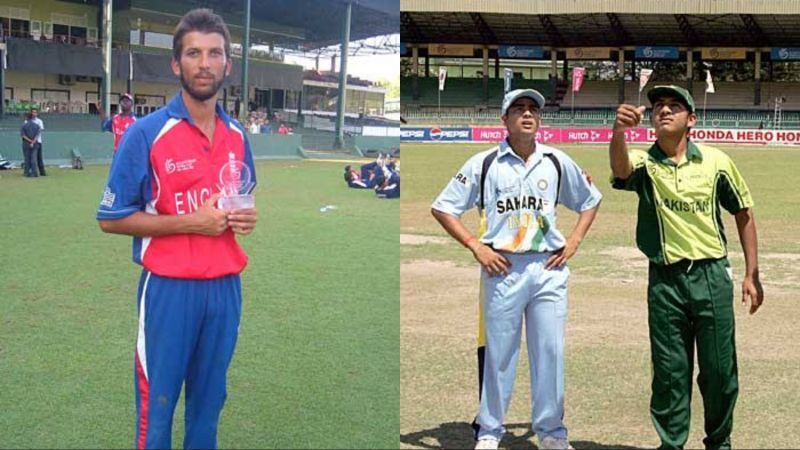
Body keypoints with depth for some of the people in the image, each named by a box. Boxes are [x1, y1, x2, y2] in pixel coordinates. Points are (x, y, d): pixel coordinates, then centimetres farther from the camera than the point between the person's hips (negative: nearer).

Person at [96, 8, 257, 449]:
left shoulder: (238, 136, 6)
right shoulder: (145, 134, -11)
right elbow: (111, 218, -10)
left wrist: (245, 217, -3)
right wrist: (190, 222, -18)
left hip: (225, 286, 5)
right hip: (170, 289, -5)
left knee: (209, 398, 17)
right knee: (157, 405, 5)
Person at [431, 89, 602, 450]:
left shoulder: (557, 162, 8)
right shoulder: (484, 163, 1)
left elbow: (590, 201, 21)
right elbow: (442, 207, 3)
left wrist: (573, 242, 8)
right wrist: (475, 246, -5)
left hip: (548, 268, 2)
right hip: (502, 269, -2)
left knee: (550, 351, 4)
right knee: (498, 352, 3)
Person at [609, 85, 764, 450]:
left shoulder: (716, 161, 1)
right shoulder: (644, 163, -2)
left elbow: (743, 214, 10)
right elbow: (620, 167, -28)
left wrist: (752, 275, 8)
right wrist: (619, 131, -50)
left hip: (712, 276, 1)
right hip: (665, 282, 0)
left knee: (720, 371, 8)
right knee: (669, 373, 7)